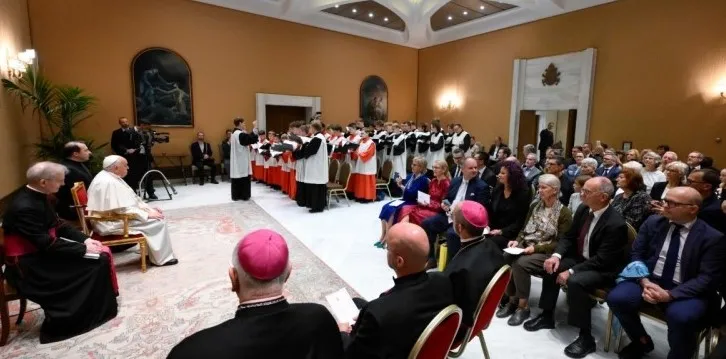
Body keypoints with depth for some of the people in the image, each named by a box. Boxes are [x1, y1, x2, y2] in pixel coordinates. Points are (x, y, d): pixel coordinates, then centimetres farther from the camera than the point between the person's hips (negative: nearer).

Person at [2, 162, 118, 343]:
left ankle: (101, 305, 9)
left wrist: (85, 239, -2)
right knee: (97, 260, -15)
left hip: (42, 250, 9)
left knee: (101, 253, -1)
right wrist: (83, 248, -20)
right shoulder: (24, 207, -27)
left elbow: (58, 225, 9)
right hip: (30, 263, -9)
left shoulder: (36, 197, 2)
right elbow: (47, 244, -27)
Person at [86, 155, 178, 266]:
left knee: (154, 215, 8)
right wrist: (147, 214, -19)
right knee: (157, 222, -14)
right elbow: (123, 209, -27)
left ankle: (153, 251, 14)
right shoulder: (108, 182, -25)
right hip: (110, 223, -10)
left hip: (114, 217, 10)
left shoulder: (111, 177, 9)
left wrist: (149, 209, 6)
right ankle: (162, 258, -4)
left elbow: (130, 199, 14)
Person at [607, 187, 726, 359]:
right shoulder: (653, 222, 4)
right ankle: (642, 341, 9)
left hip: (685, 291, -2)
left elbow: (707, 278, -9)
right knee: (616, 298, -22)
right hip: (649, 280, 3)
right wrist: (644, 281, -14)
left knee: (681, 317, -34)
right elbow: (636, 254, 5)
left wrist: (670, 294, -23)